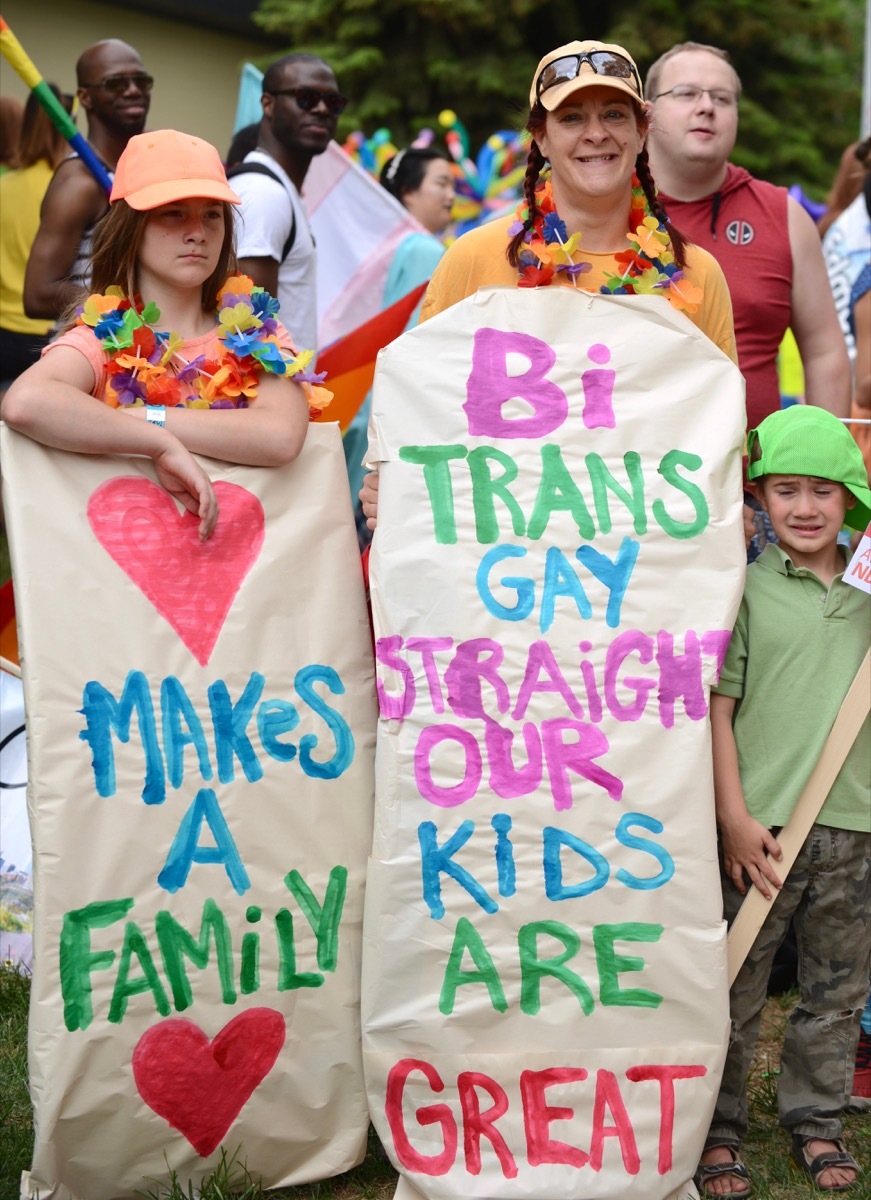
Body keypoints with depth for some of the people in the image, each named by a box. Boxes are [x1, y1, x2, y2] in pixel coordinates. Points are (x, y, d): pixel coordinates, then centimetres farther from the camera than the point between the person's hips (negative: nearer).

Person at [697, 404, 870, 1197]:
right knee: (734, 989, 5)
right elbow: (716, 707, -4)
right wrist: (734, 818, -10)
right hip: (761, 823, -3)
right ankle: (717, 1128, 19)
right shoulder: (744, 588, -3)